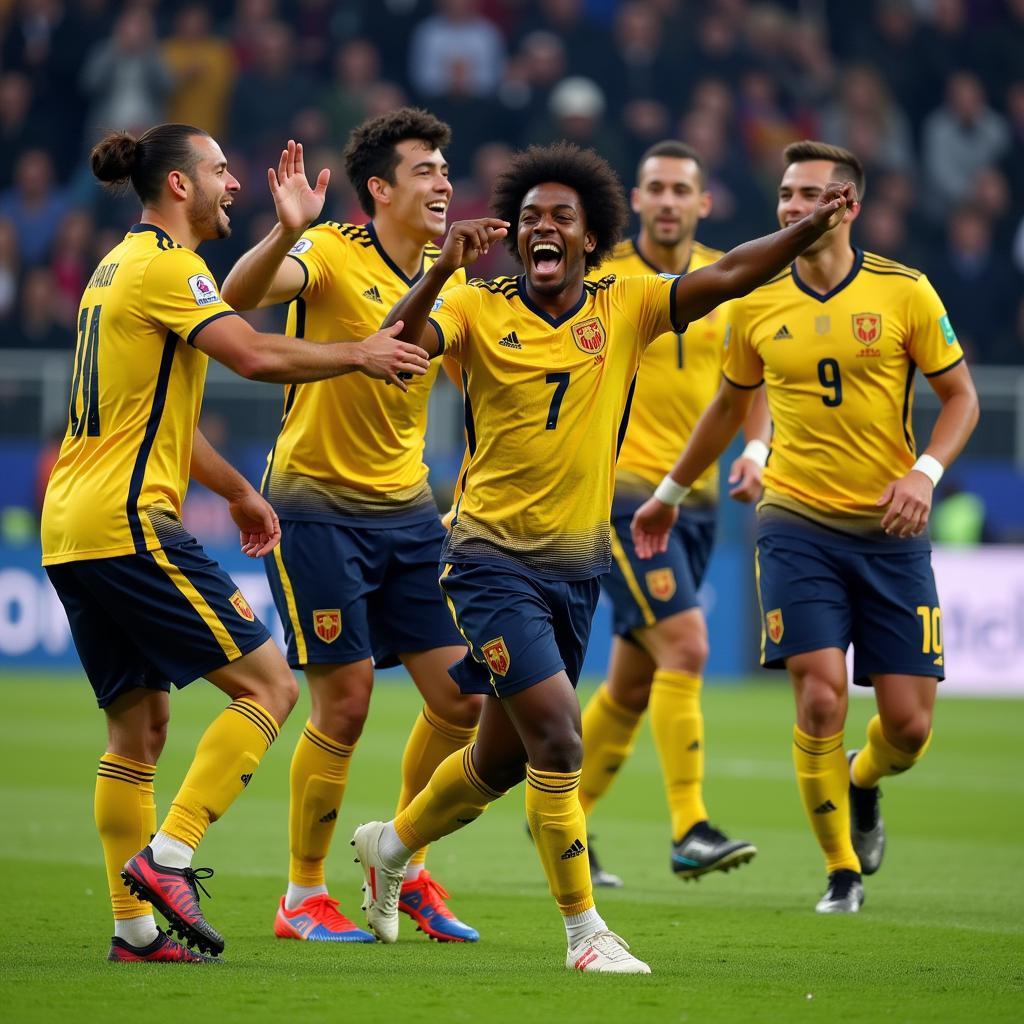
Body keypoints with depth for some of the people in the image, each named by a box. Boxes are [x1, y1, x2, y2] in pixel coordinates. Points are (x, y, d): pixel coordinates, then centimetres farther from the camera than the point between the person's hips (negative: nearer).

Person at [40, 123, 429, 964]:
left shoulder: (122, 265, 21)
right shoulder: (164, 265, -9)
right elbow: (253, 355, -22)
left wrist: (236, 490, 34)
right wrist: (359, 354, -9)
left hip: (71, 530, 10)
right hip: (128, 522, -10)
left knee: (139, 723, 12)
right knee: (268, 684, -6)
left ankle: (135, 926, 9)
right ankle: (168, 857, -15)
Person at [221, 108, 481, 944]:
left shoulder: (444, 278, 7)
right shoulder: (332, 255, -13)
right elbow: (242, 294, -32)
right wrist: (286, 232, -50)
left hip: (408, 509, 6)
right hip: (319, 506, -6)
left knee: (461, 697, 2)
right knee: (345, 701, -7)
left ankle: (407, 869, 21)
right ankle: (302, 899, 8)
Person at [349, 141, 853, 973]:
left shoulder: (627, 308, 1)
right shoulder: (479, 310, -7)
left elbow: (728, 276, -7)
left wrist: (810, 228, -21)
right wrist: (445, 267, -37)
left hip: (577, 563, 5)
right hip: (494, 558, -5)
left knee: (504, 757, 17)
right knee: (557, 732, -17)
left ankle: (391, 844, 43)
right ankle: (585, 931, -7)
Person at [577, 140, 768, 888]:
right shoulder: (599, 280, -5)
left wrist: (755, 449, 0)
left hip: (695, 496, 6)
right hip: (623, 487, -6)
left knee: (636, 679, 10)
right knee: (685, 644, -19)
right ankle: (690, 832, -18)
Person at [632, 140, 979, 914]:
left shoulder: (904, 292, -4)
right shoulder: (756, 305, 2)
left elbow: (961, 395, 2)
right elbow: (730, 405, 19)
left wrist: (924, 472, -15)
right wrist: (670, 493, 27)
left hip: (891, 530, 0)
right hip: (797, 523, 0)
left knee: (909, 723, -2)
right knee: (821, 697, -15)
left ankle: (862, 783, 35)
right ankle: (843, 872, 3)